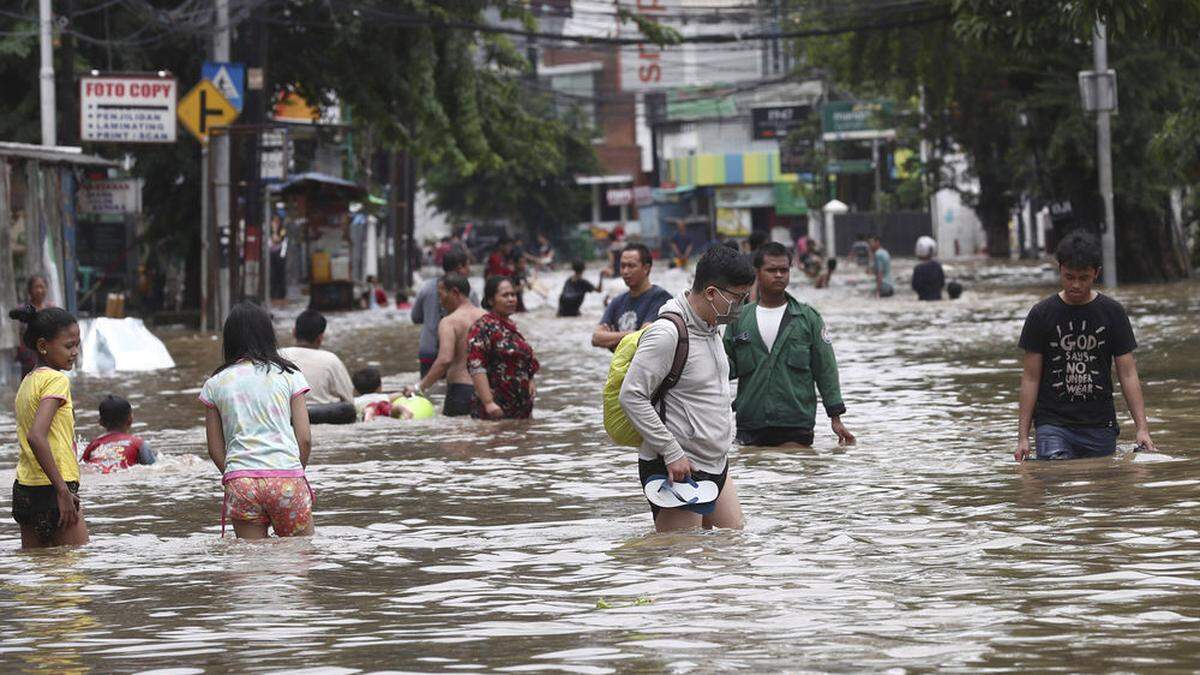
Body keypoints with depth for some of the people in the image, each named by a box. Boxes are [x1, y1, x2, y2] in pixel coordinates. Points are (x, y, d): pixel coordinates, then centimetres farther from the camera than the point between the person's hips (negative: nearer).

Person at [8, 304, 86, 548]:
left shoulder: (27, 382, 15)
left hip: (24, 491, 9)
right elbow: (36, 437, -24)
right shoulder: (56, 379, -12)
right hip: (51, 490, -9)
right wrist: (63, 491, -22)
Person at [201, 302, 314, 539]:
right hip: (287, 477, -1)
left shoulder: (214, 384, 10)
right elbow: (305, 439, 4)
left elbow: (215, 449, 9)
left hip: (240, 482, 2)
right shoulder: (289, 375, 7)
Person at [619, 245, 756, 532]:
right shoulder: (667, 334, -19)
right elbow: (631, 397, -21)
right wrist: (672, 453, -21)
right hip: (676, 467, -9)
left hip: (715, 465, 9)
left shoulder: (713, 328, 11)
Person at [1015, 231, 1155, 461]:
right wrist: (1023, 436, -3)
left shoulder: (1112, 313, 4)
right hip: (1052, 424, -2)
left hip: (1100, 426, 2)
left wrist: (1142, 428, -7)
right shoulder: (1042, 315, 1)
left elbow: (1128, 374, 3)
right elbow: (1030, 378, 3)